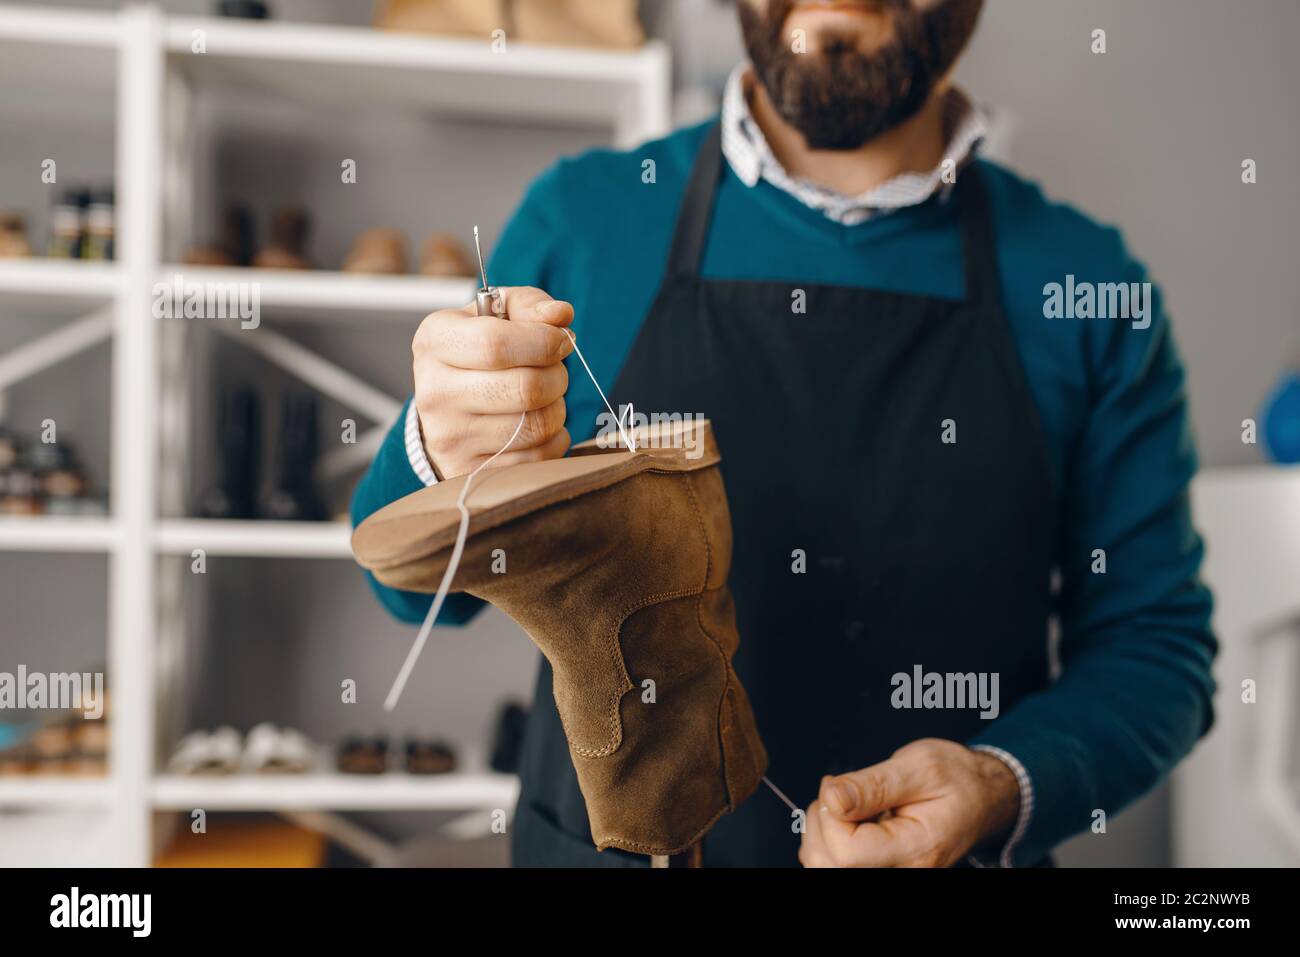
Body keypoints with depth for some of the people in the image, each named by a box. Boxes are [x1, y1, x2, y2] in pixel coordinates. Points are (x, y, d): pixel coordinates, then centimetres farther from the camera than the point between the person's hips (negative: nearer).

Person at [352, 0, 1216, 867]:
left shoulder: (1084, 279, -9)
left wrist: (1001, 789, -21)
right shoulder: (579, 219, -8)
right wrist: (444, 461, -25)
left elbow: (1155, 639, -3)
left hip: (954, 851, 0)